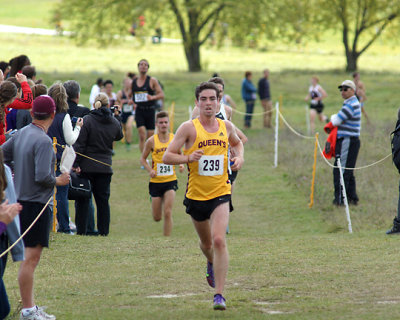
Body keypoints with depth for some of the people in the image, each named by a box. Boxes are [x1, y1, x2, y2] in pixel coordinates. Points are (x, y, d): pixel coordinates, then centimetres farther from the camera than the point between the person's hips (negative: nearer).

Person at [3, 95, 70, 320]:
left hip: (22, 199, 10)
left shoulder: (20, 134, 7)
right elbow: (42, 176, -25)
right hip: (36, 204, -9)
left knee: (31, 257, 16)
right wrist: (58, 181, -6)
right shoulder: (43, 141, -18)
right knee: (31, 257, -6)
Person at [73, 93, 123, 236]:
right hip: (105, 167, 3)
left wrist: (76, 163, -12)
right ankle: (103, 230, 9)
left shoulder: (87, 120, -10)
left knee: (82, 200, 4)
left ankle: (81, 229, 3)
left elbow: (79, 144, -13)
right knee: (103, 200, 10)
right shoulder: (114, 123, 3)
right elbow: (119, 136, 25)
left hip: (86, 166, -3)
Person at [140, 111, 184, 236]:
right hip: (156, 181, 0)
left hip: (171, 180, 0)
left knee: (168, 213, -14)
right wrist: (150, 170, -14)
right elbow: (143, 159, 4)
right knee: (157, 218, 8)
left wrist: (181, 164, -7)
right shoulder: (151, 141, -6)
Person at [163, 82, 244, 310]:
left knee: (219, 240, -18)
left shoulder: (226, 126, 4)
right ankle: (211, 264, 55)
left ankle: (219, 295, -17)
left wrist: (239, 157, 7)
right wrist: (189, 157, -24)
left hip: (221, 193, 0)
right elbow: (167, 157, -7)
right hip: (196, 195, 0)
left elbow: (237, 142, 27)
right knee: (206, 243, 17)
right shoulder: (189, 128, -7)